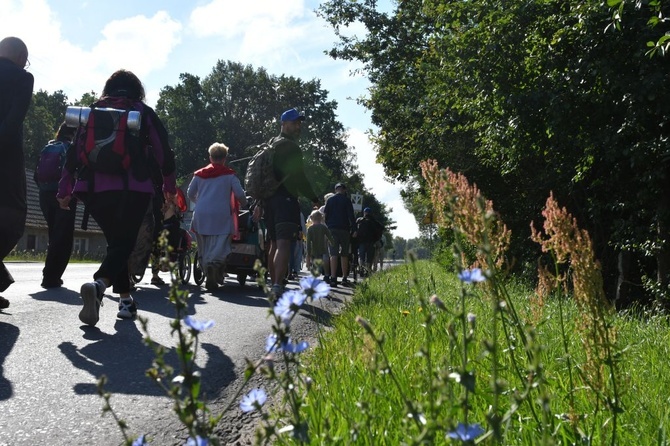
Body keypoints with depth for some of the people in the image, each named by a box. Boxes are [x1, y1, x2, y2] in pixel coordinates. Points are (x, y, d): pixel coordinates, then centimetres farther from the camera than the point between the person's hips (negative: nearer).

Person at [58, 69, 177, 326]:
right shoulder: (144, 112, 8)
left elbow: (75, 150, 10)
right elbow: (163, 150, 4)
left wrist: (65, 189, 13)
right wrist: (169, 185, 16)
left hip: (95, 189, 3)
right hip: (133, 189, -3)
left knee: (115, 241, 17)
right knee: (124, 243, -2)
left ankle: (125, 300, 15)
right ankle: (99, 284, -31)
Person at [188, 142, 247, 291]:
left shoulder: (199, 174, 14)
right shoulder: (229, 174, 4)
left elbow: (190, 194, 18)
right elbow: (240, 194, -2)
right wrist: (243, 204, 19)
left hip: (201, 216, 3)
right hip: (221, 216, -3)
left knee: (204, 249, 13)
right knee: (220, 247, -6)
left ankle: (210, 276, 13)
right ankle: (215, 264, -33)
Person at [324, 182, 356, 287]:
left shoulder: (329, 200, 9)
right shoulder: (346, 200, 1)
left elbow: (326, 215, 10)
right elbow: (351, 216, -5)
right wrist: (354, 229, -6)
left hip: (332, 229, 2)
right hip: (344, 229, -2)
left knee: (333, 254, -3)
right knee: (344, 254, 8)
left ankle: (333, 278, -14)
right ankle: (344, 278, 8)